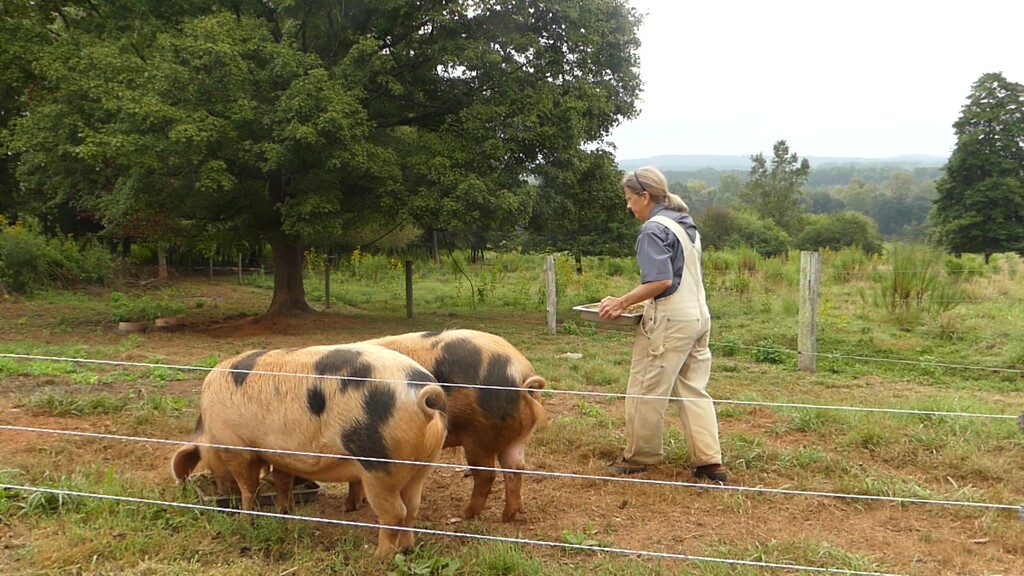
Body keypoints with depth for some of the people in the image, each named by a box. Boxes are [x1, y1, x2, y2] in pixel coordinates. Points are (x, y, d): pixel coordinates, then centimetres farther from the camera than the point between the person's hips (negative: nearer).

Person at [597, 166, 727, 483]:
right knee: (693, 390, 11)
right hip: (698, 315, 9)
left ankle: (639, 457, 14)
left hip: (669, 321, -9)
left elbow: (661, 281, -23)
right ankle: (710, 462, 9)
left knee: (646, 391, 3)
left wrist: (622, 302, -14)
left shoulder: (654, 229, -13)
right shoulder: (685, 225, 16)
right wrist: (634, 300, 19)